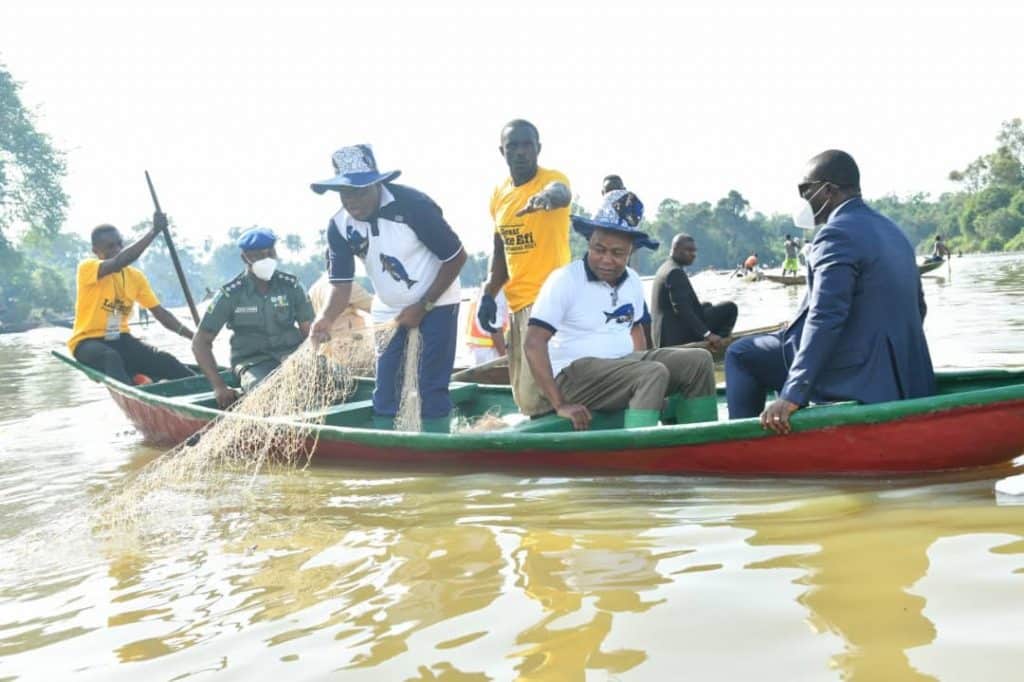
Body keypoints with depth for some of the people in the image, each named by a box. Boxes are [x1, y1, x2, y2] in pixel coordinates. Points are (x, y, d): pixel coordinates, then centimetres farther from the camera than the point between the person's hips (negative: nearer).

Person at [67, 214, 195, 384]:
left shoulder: (136, 276, 6)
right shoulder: (87, 268, -11)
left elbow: (160, 312, 3)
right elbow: (119, 262, -32)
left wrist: (194, 337, -10)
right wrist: (154, 231, -33)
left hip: (120, 340, 5)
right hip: (88, 342, -5)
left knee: (164, 360, -20)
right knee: (112, 358, -39)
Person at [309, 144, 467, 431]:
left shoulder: (413, 204, -25)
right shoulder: (340, 227, -12)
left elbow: (456, 257, -18)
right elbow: (341, 283, -10)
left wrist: (422, 307, -16)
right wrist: (327, 318, -32)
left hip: (435, 303, -4)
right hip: (388, 310, 5)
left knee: (433, 386, -7)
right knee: (385, 388, 3)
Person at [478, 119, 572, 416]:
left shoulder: (552, 178, -9)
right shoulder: (499, 194, 11)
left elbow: (561, 193, -34)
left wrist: (550, 195, -57)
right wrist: (488, 295, 6)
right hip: (516, 302, 8)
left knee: (535, 393, -16)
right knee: (522, 392, 14)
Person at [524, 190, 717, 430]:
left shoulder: (632, 281, 8)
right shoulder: (565, 280, -13)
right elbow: (534, 344, -19)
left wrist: (651, 392, 8)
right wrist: (560, 404, -24)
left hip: (623, 362, 8)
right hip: (573, 374, -8)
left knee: (699, 360, -4)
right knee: (655, 373, -29)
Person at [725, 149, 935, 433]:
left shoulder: (837, 234, -15)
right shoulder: (892, 231, 15)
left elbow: (825, 317, -25)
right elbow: (917, 307, 20)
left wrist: (792, 395, -30)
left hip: (857, 376, -10)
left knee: (740, 354, 0)